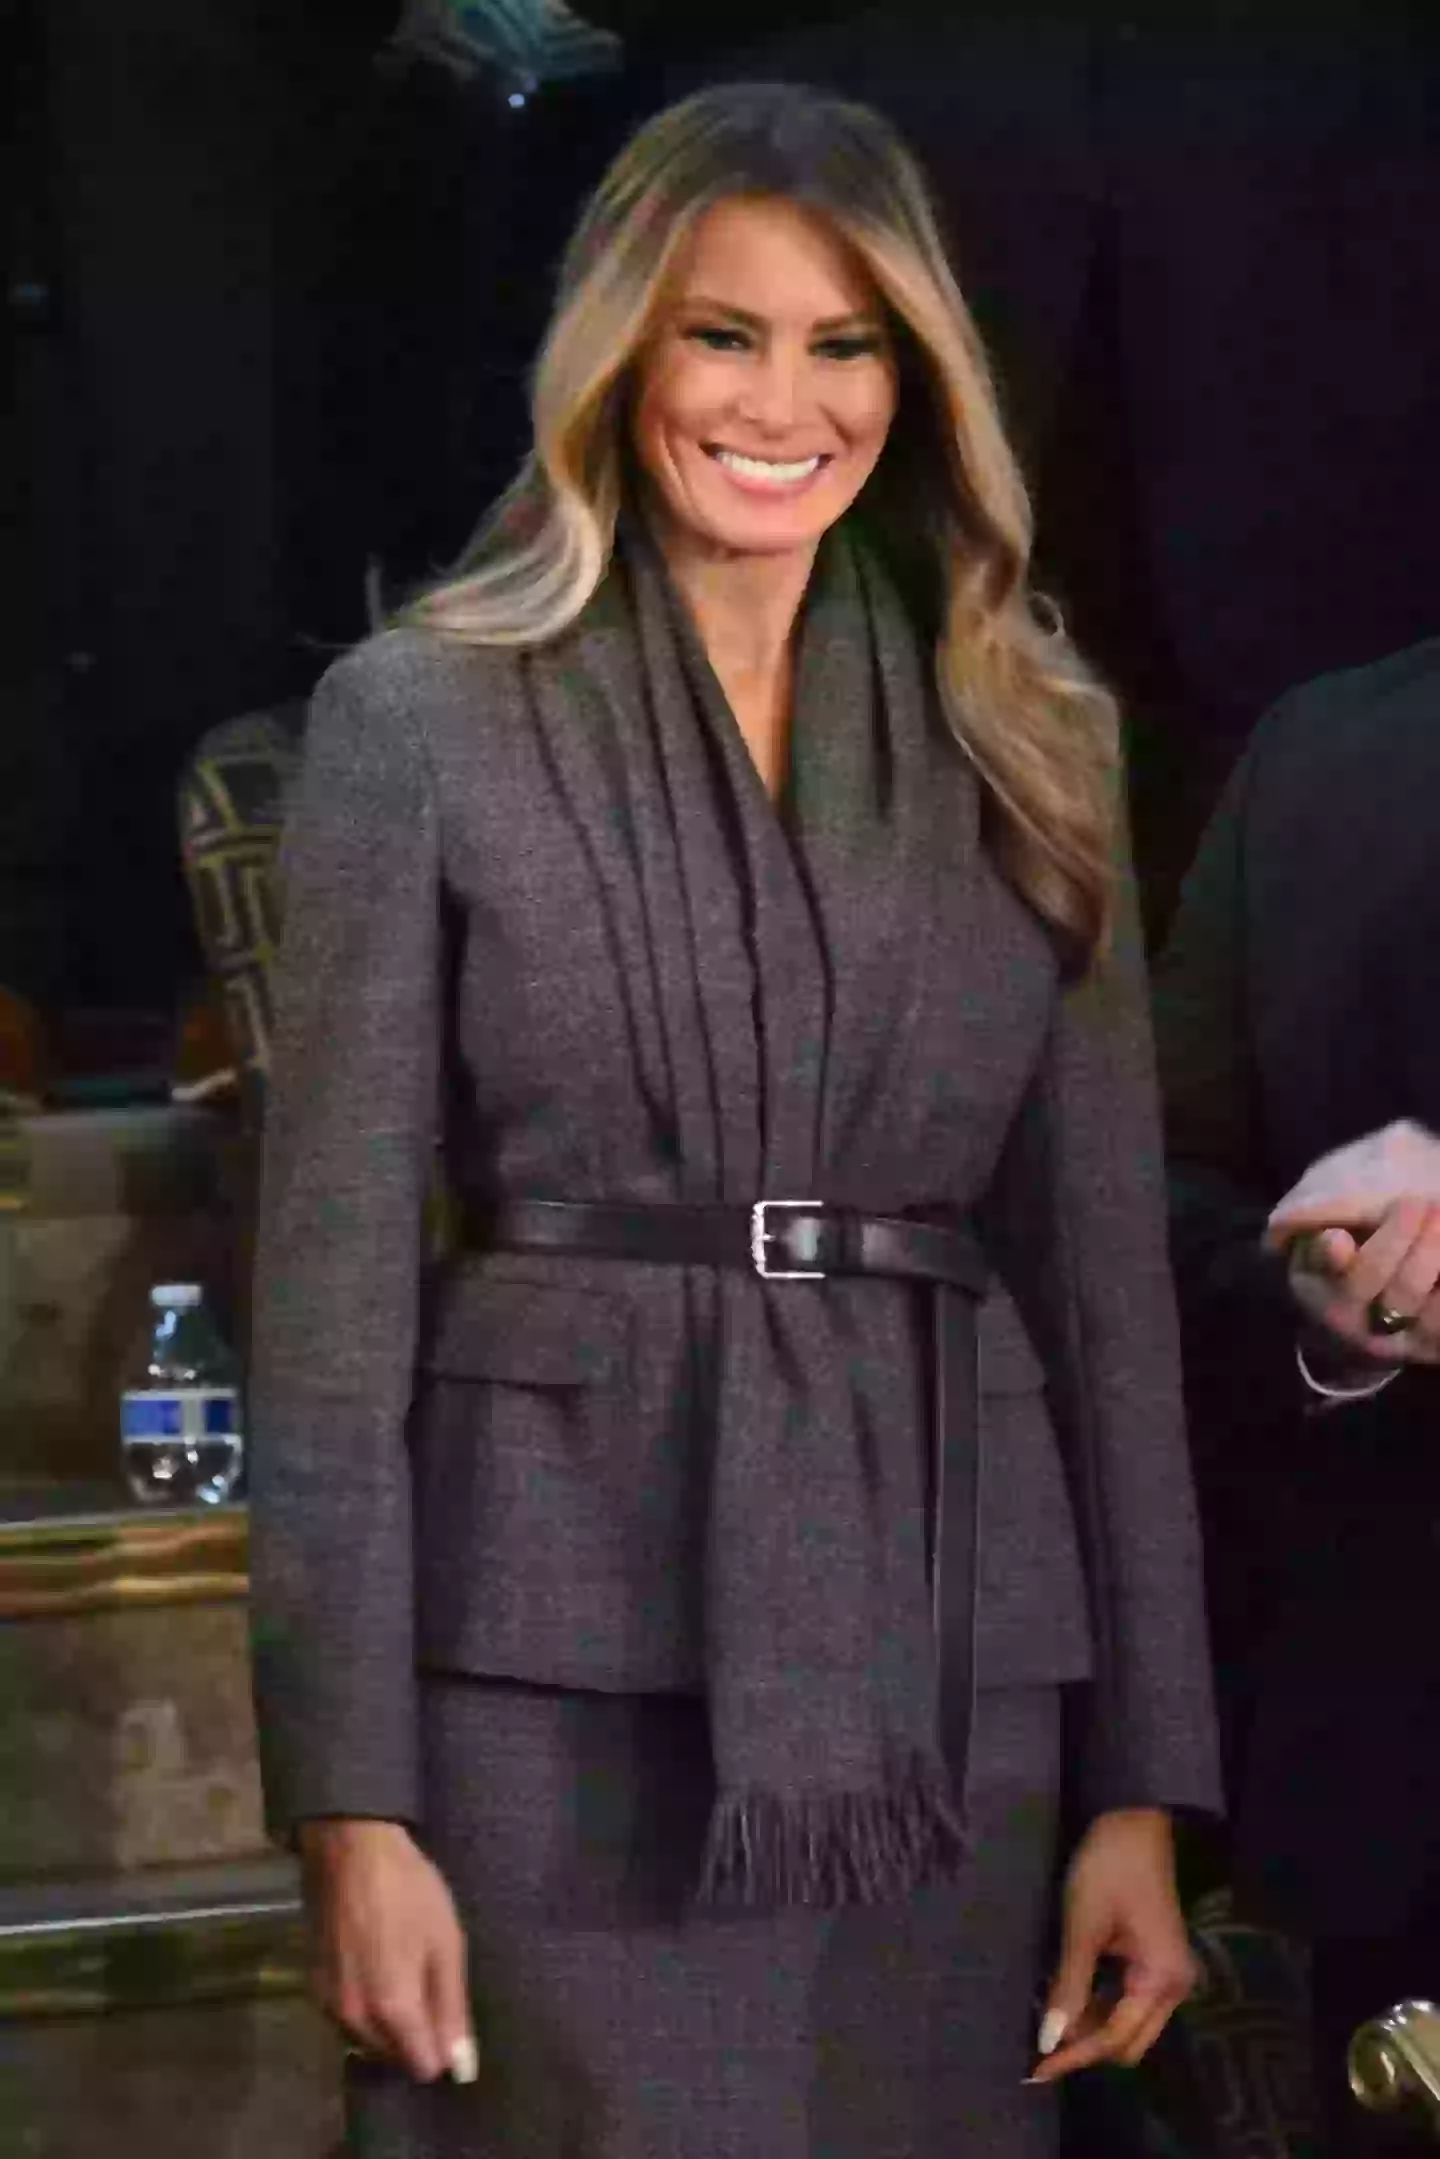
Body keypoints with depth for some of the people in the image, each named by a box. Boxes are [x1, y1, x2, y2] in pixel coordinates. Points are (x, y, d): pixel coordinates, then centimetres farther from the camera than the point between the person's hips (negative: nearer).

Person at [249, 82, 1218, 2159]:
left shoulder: (1027, 737, 10)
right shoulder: (421, 717, 0)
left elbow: (1107, 1264, 10)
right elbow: (333, 1282, -2)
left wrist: (1145, 1784, 4)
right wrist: (350, 1808, -9)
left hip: (946, 1673, 3)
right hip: (564, 1670, -3)